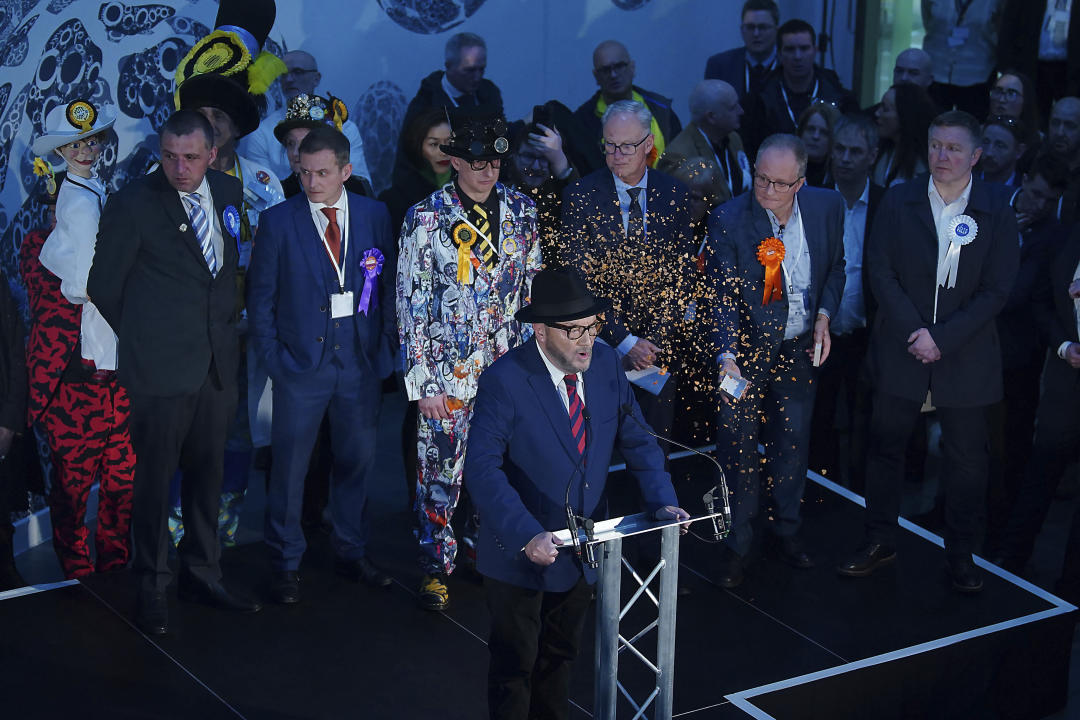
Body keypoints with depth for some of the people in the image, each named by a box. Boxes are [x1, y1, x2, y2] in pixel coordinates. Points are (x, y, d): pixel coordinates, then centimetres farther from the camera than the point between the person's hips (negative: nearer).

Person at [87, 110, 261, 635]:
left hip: (217, 364, 5)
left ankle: (202, 575, 28)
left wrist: (225, 325, 13)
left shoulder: (229, 193, 5)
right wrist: (145, 337, 5)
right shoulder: (133, 203, -11)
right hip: (159, 370, -5)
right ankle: (152, 588, 16)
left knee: (207, 474, 14)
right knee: (154, 478, 3)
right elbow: (104, 287, -4)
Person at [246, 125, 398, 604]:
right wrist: (272, 358, -5)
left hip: (361, 362, 2)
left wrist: (385, 349, 1)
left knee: (357, 459, 11)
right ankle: (285, 564, 17)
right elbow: (261, 298, 1)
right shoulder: (279, 222, -4)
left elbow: (389, 285, 8)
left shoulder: (374, 215, 2)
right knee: (289, 465, 3)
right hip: (301, 363, -2)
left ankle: (351, 552, 29)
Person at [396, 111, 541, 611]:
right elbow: (411, 303, -6)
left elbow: (533, 289, 12)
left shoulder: (522, 212, 5)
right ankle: (436, 569, 16)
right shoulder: (425, 217, -6)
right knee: (441, 471, 0)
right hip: (448, 371, -3)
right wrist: (422, 382, -10)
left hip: (509, 365, 3)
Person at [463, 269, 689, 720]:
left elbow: (636, 439, 3)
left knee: (561, 656, 23)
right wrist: (526, 536, -37)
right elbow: (482, 470, -27)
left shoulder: (606, 364, -5)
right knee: (515, 665, 10)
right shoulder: (504, 381, -23)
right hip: (519, 553, -5)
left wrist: (662, 501, -12)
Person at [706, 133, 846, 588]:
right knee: (738, 447, 3)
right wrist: (727, 355, -35)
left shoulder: (827, 207, -7)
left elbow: (835, 265, 11)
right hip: (746, 350, -3)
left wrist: (824, 316, -2)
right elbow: (723, 294, -23)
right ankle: (736, 545, 18)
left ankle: (787, 530, 35)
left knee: (793, 443, 15)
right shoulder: (728, 220, -19)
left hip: (799, 349, 3)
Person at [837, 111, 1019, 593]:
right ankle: (879, 541, 23)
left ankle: (960, 554, 19)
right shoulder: (899, 201, -1)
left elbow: (997, 290, -7)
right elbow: (881, 271, -2)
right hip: (901, 349, 1)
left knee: (967, 458, 5)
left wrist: (942, 338, -14)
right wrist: (913, 332, -13)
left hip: (965, 353, -1)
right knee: (885, 444, 8)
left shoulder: (997, 209, -5)